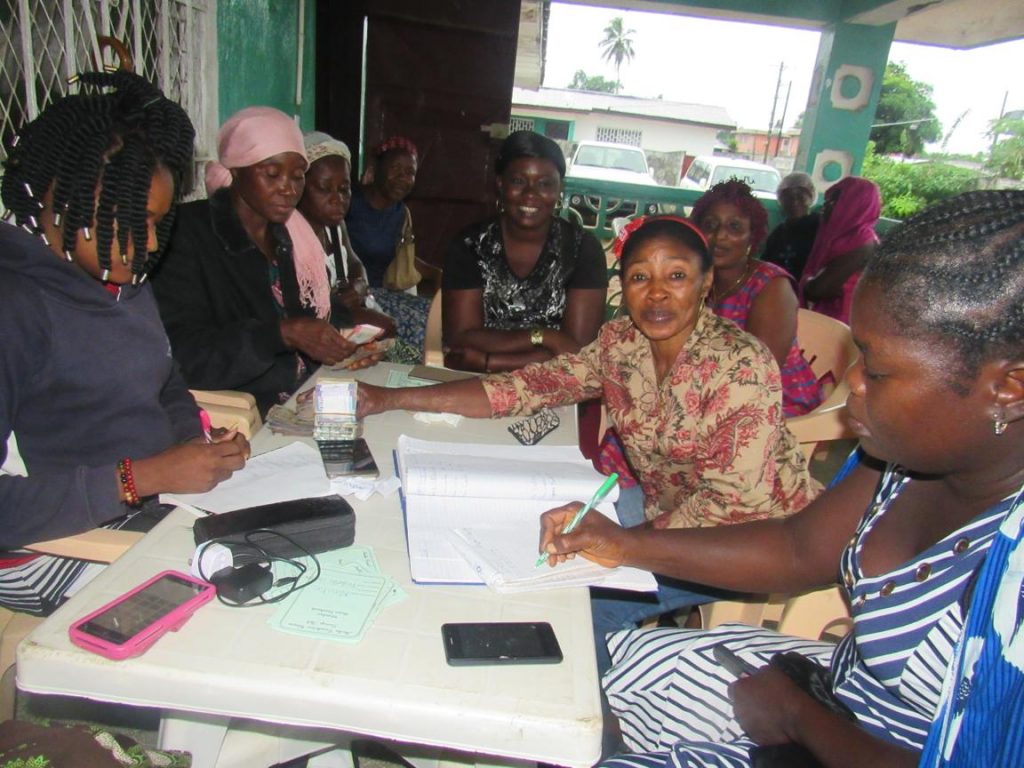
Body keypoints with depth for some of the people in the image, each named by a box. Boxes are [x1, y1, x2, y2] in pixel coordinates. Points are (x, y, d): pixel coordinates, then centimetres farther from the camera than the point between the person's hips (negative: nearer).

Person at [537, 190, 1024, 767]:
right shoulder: (923, 449, -9)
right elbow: (802, 549, 0)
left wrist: (799, 715, -13)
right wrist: (628, 546, -4)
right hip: (842, 686, 7)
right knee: (624, 660, 11)